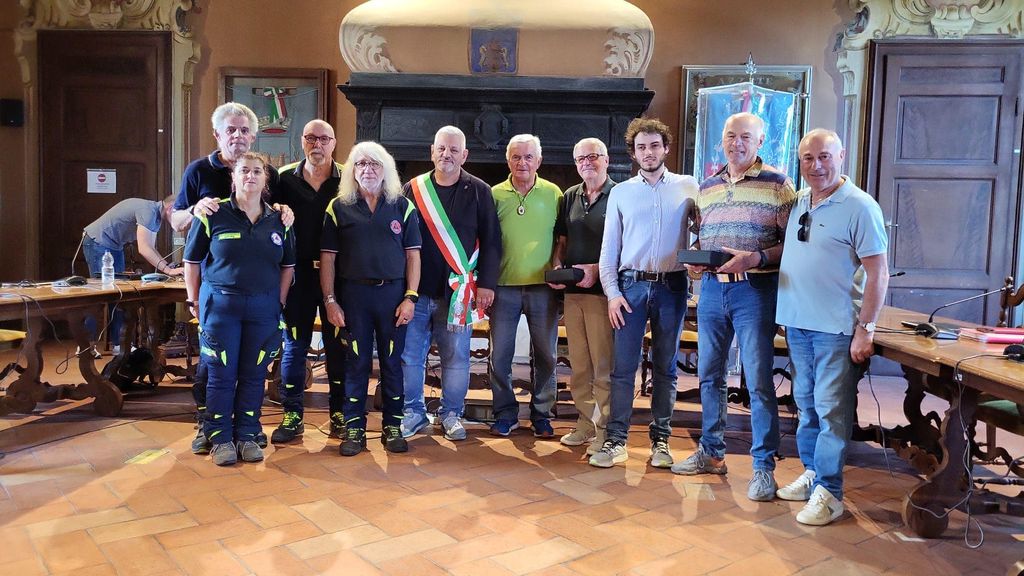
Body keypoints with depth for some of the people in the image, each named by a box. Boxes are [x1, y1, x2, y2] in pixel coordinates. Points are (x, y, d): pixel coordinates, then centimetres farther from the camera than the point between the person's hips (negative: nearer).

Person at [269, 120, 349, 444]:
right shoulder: (285, 178, 5)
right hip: (298, 272, 1)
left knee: (337, 344, 6)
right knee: (294, 343, 6)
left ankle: (339, 414, 17)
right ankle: (292, 415, 16)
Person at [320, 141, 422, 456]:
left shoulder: (402, 206, 7)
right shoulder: (339, 207, 5)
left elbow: (413, 254, 4)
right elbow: (327, 257, 4)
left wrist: (410, 297, -4)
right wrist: (330, 300, -2)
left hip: (393, 292, 0)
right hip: (353, 293, 0)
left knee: (392, 361, 6)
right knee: (356, 362, 5)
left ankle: (393, 427, 17)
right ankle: (354, 429, 15)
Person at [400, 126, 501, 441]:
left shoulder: (479, 191, 3)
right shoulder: (413, 189, 7)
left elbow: (491, 241, 1)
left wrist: (486, 282, -5)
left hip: (458, 292, -1)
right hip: (417, 289, 2)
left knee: (456, 358, 7)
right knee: (410, 356, 6)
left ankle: (451, 414, 21)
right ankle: (413, 413, 21)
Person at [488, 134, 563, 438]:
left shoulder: (553, 193, 4)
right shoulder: (495, 194, 5)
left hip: (542, 286, 0)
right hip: (504, 286, 1)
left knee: (545, 355, 7)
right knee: (499, 355, 6)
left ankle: (541, 414, 22)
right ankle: (505, 414, 21)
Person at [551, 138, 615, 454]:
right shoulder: (570, 197, 15)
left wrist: (597, 269, -18)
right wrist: (557, 268, 1)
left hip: (603, 289, -6)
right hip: (572, 290, 6)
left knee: (603, 365, -3)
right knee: (578, 364, 11)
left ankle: (605, 430, 6)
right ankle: (585, 424, 22)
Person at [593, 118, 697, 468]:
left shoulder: (688, 188, 5)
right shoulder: (620, 192, 8)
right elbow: (609, 248, 6)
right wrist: (612, 293, -1)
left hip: (672, 287, 0)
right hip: (631, 285, 0)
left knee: (665, 368, 8)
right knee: (623, 367, -1)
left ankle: (660, 439, 17)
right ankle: (616, 440, 5)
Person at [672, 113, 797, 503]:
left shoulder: (777, 185, -3)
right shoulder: (707, 187, 14)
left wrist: (756, 258, -22)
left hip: (755, 291, -5)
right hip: (712, 288, 6)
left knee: (759, 381, -4)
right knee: (709, 375, 12)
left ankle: (764, 467, 8)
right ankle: (711, 453, 27)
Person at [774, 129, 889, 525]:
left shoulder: (859, 207, -10)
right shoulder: (797, 202, 10)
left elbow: (878, 274, -11)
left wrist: (865, 329, -15)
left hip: (836, 328, -7)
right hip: (796, 323, 7)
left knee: (832, 411, -2)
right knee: (806, 405, 16)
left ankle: (828, 493, 7)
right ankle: (811, 472, 30)